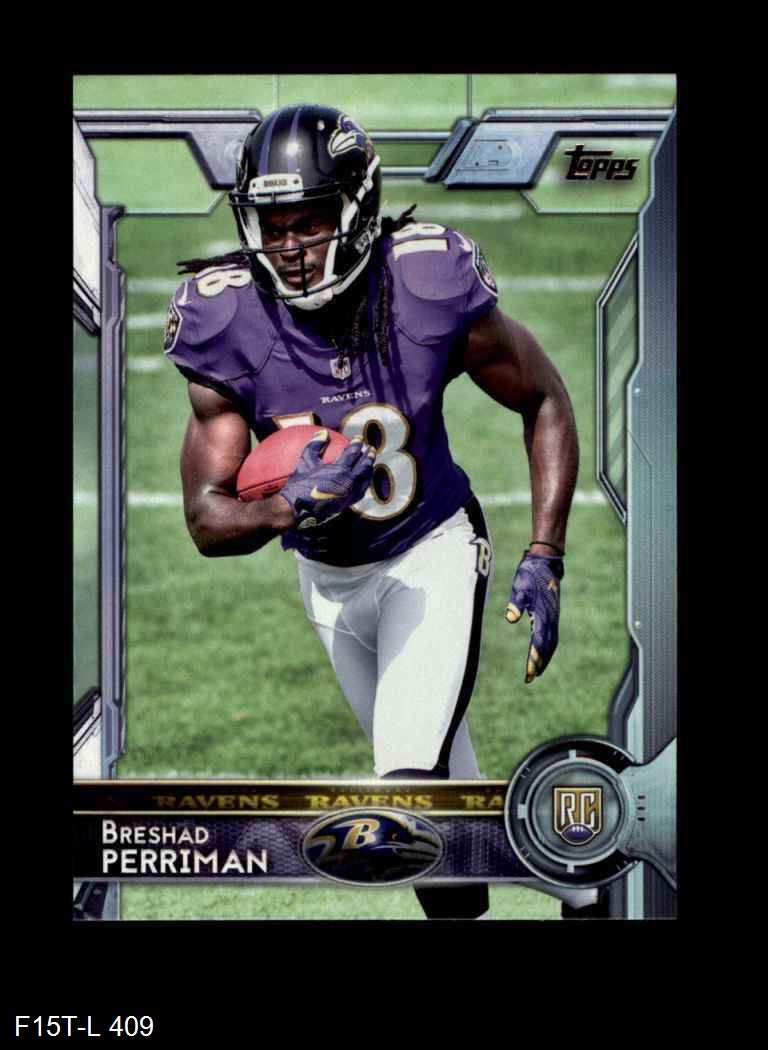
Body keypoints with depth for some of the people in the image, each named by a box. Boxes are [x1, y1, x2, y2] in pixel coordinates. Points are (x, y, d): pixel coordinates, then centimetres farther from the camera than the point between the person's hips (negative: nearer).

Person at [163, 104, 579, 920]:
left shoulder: (431, 291, -27)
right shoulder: (228, 325, -23)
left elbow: (545, 403, -9)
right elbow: (207, 523, -17)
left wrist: (544, 560, -15)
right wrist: (287, 509, -39)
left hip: (432, 552, -3)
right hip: (327, 575, 3)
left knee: (415, 786, -21)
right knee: (439, 772, 21)